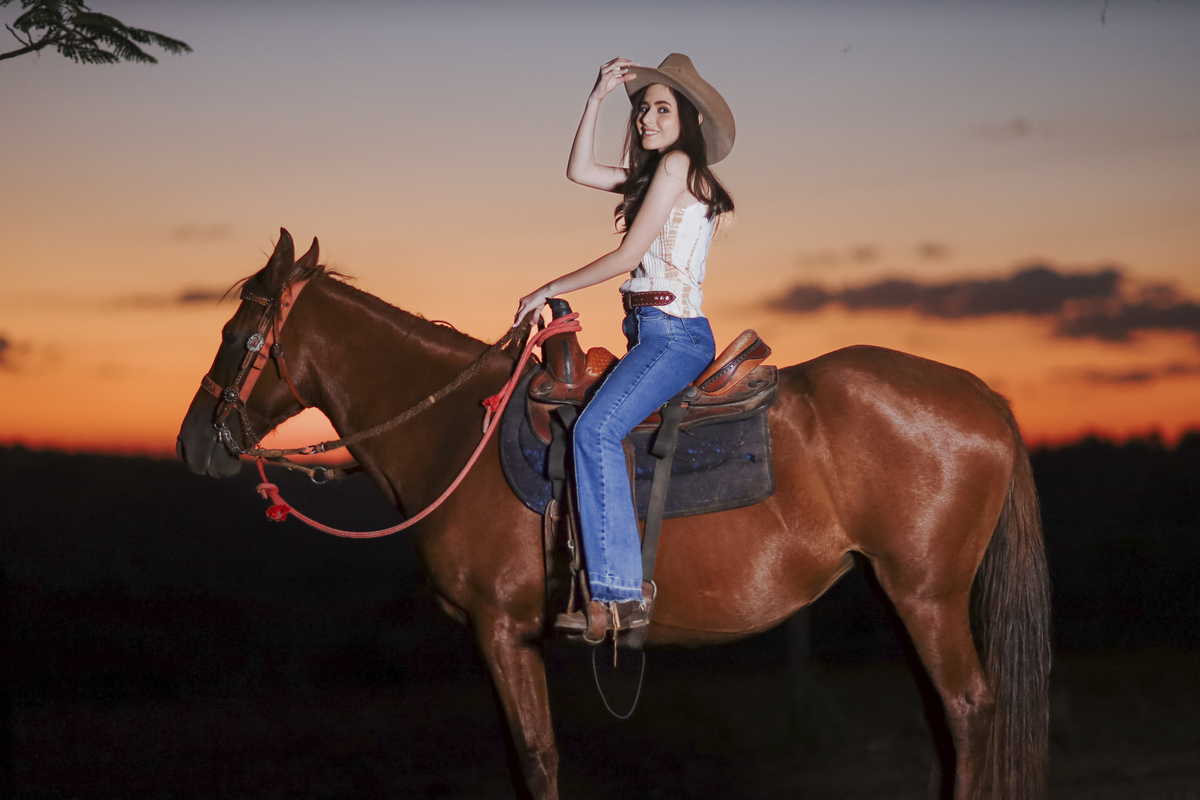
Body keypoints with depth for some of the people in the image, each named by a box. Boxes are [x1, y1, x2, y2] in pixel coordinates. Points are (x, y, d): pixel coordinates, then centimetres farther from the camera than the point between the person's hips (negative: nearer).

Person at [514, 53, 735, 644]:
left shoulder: (679, 164, -7)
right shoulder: (657, 172, 20)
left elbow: (626, 257, -11)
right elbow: (580, 171, 27)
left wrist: (546, 291, -3)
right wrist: (598, 97, 17)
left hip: (675, 333, -11)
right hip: (653, 334, 11)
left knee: (597, 428, -28)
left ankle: (621, 592, -32)